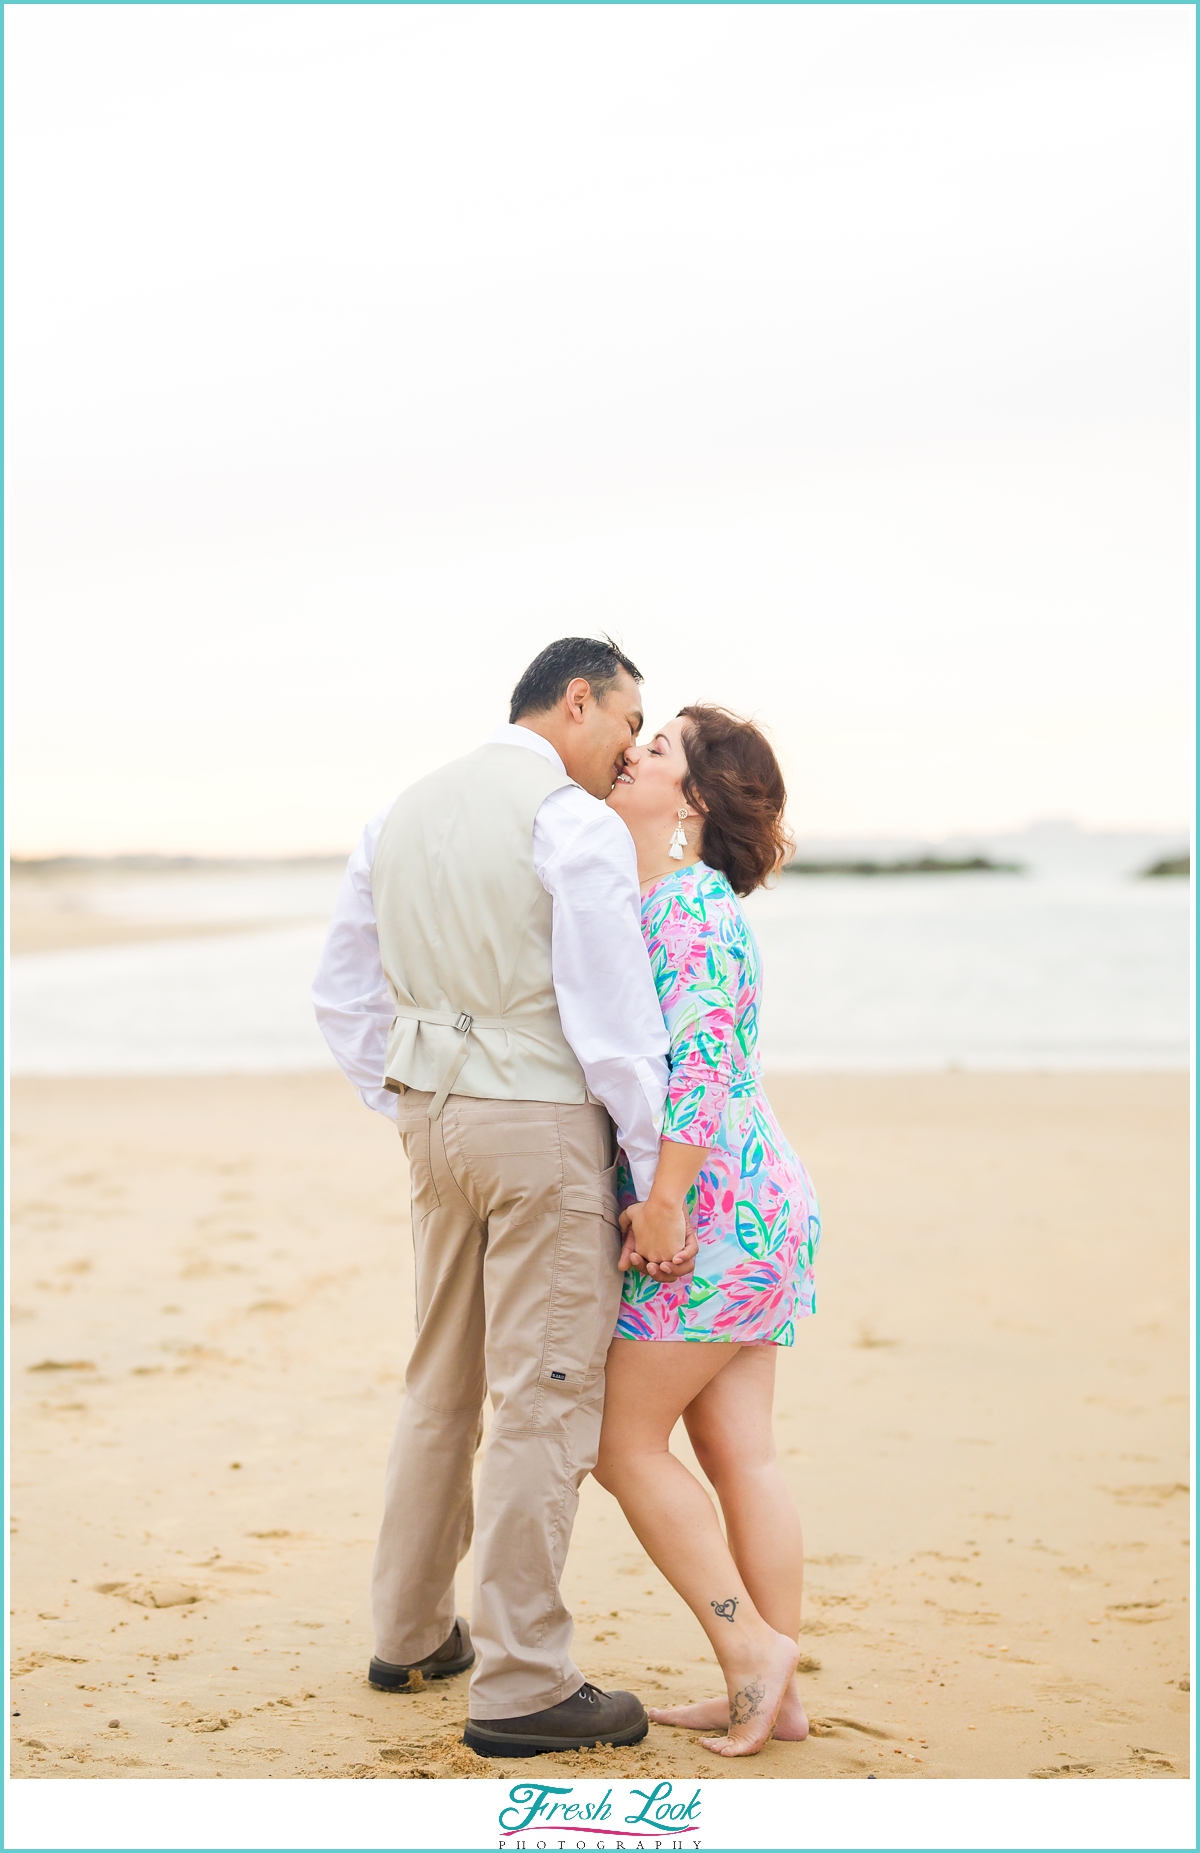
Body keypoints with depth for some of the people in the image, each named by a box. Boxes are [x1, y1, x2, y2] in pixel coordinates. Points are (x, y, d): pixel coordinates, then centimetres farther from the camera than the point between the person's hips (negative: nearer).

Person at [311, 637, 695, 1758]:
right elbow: (615, 1018, -16)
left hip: (436, 1120, 8)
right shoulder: (577, 826, -12)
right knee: (544, 1401, -3)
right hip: (545, 1126, -8)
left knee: (442, 1384, 19)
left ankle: (411, 1633, 31)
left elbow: (342, 993, 17)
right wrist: (658, 1180, -11)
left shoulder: (403, 814, 13)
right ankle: (522, 1687, 1)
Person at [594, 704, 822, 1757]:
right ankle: (775, 1694, 12)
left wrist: (662, 1200, -21)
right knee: (740, 1452, 9)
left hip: (711, 1207, -9)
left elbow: (701, 1065, -22)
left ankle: (751, 1650, 2)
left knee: (625, 1440, -1)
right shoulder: (660, 900, 15)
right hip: (757, 1207, 9)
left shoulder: (692, 908, -15)